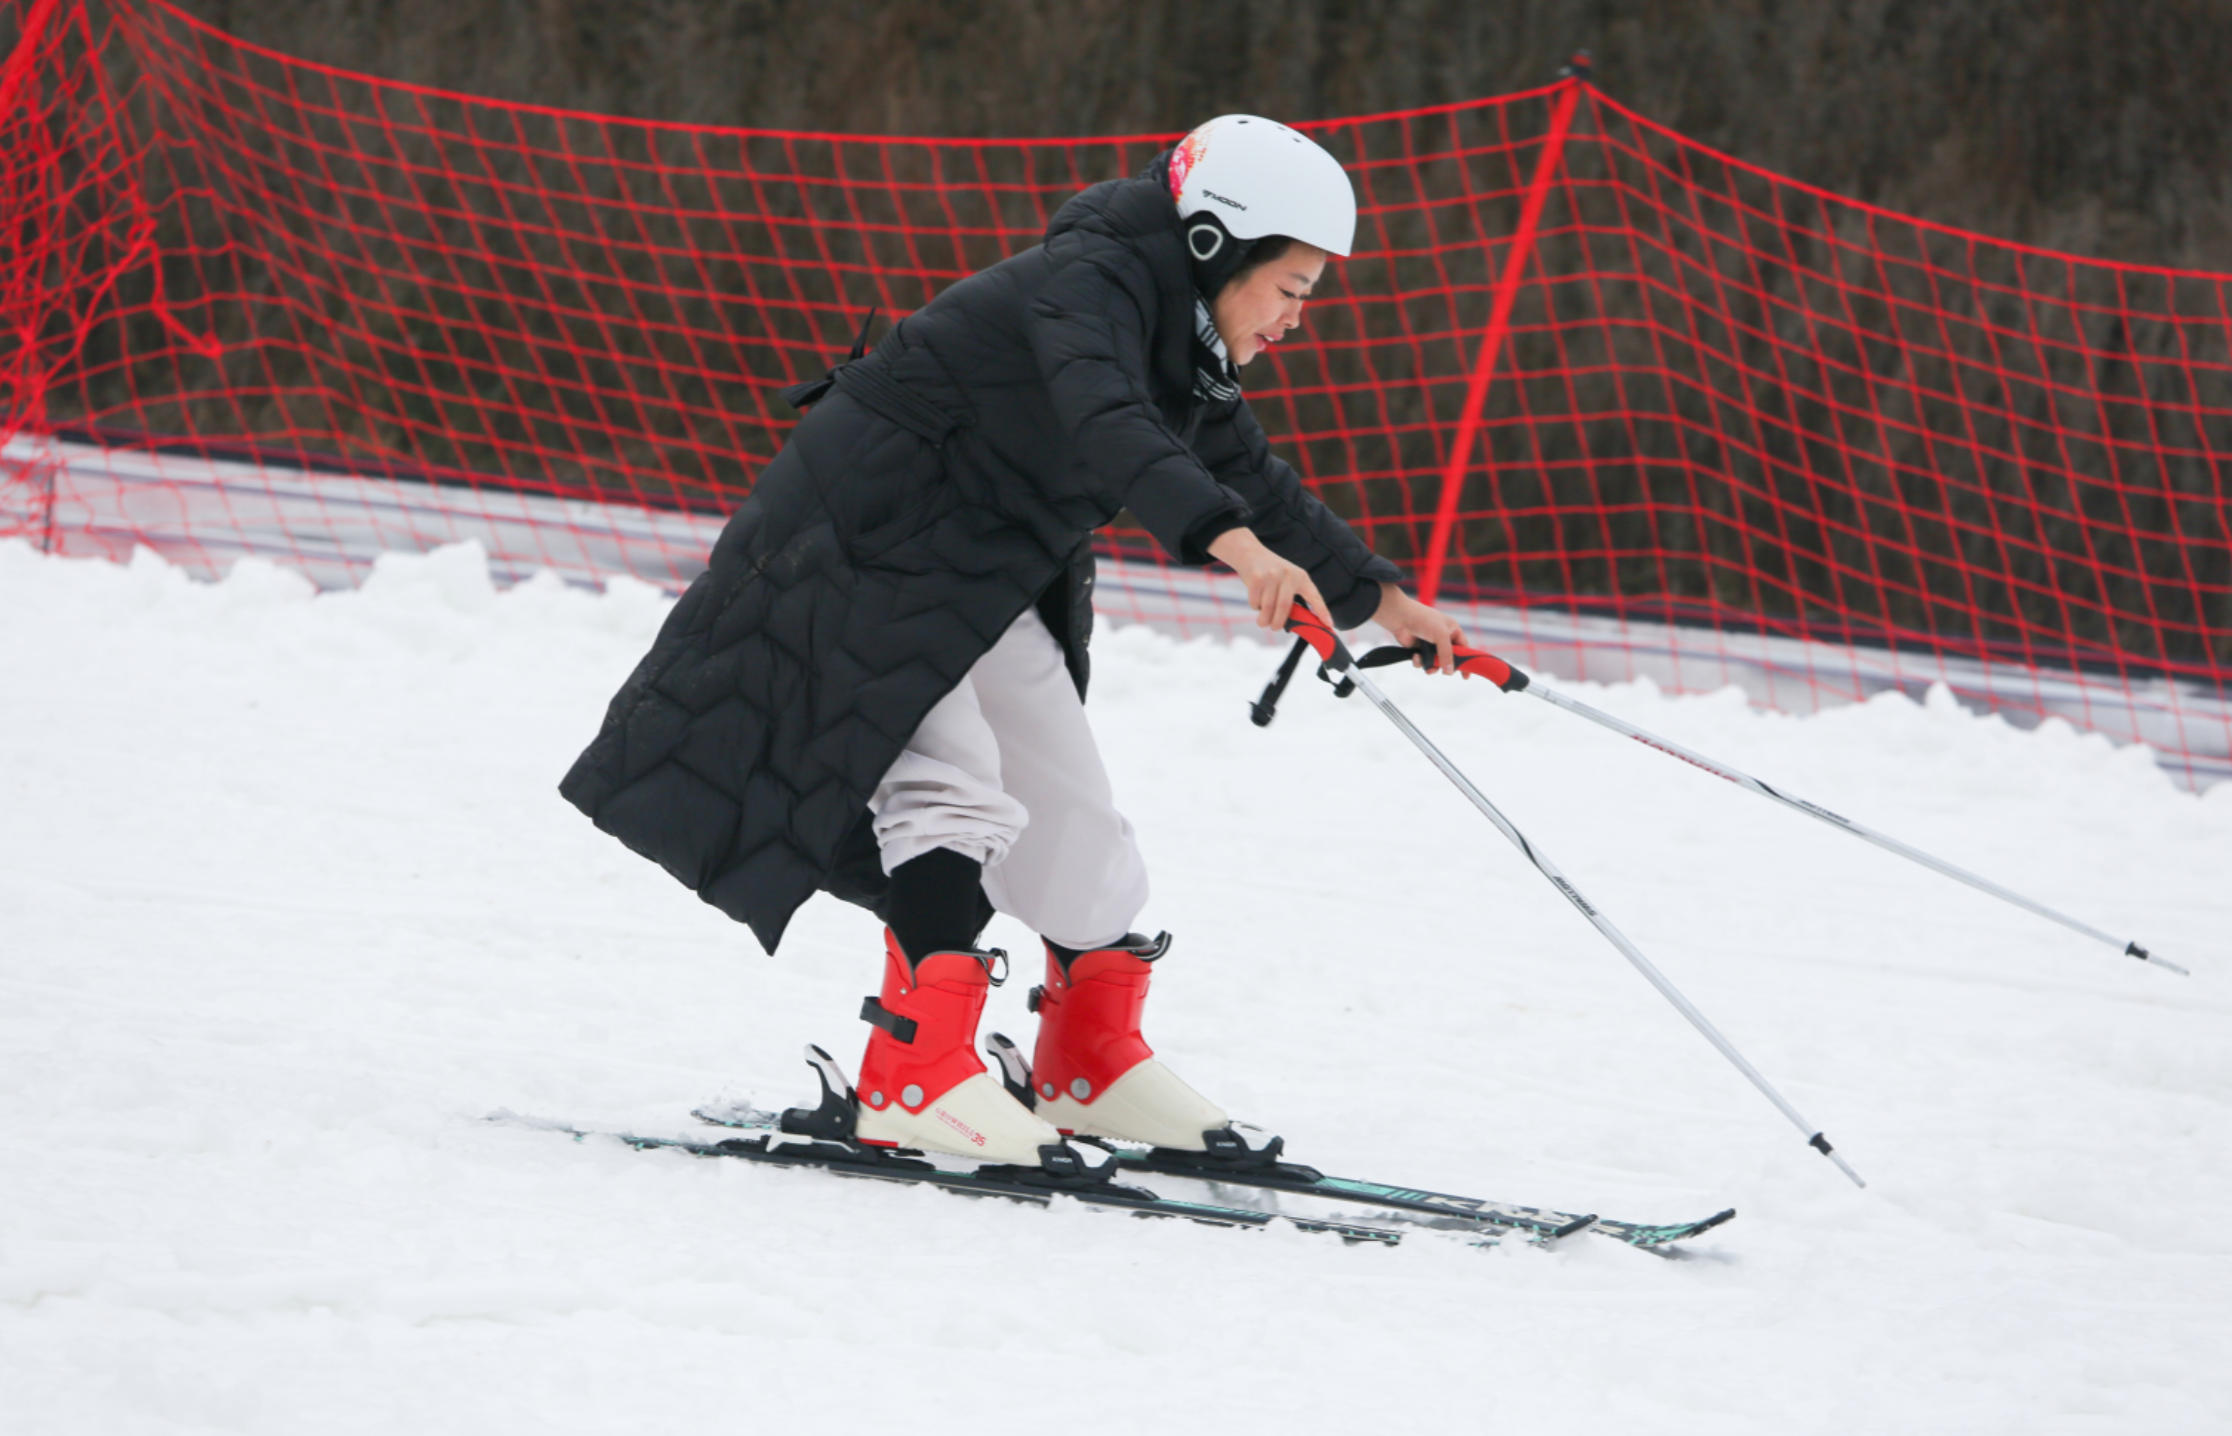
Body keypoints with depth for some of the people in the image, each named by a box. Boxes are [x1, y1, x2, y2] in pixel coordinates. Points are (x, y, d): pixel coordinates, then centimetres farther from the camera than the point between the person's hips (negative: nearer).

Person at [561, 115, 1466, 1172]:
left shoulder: (1185, 347, 6)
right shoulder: (1087, 285, -25)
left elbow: (1254, 485, 19)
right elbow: (1108, 430, -44)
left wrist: (1375, 599, 18)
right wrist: (1229, 539, -57)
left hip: (988, 581, 10)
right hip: (870, 539, -10)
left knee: (1068, 807, 10)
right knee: (948, 783, -22)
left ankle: (1091, 1065, 25)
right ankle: (917, 1074, -28)